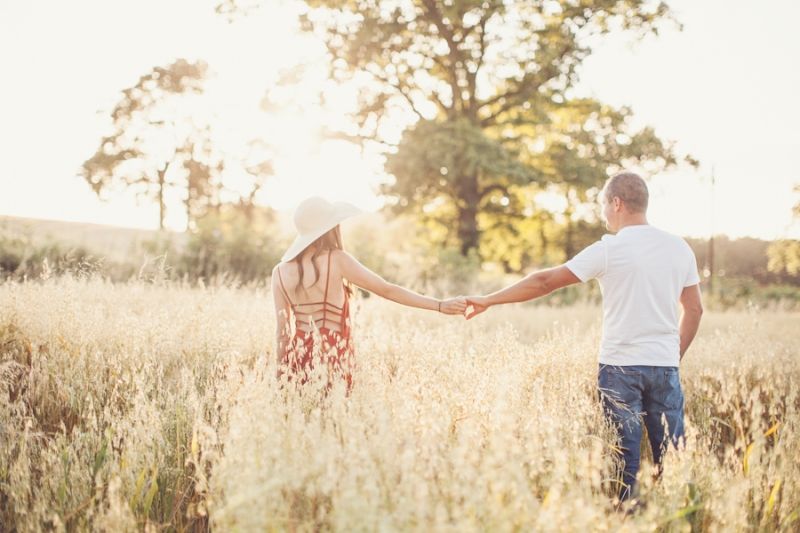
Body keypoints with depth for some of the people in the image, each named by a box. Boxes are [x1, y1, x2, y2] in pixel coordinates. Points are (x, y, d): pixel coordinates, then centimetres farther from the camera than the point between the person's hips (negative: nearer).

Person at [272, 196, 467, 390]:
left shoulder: (280, 272, 4)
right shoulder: (336, 260, -7)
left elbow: (282, 331, 5)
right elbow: (387, 290, -8)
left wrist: (281, 370, 16)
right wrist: (440, 305, -6)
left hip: (298, 357, 4)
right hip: (332, 359, -4)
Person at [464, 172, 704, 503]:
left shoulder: (609, 249, -7)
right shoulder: (680, 248, 7)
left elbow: (544, 281, -5)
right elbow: (694, 310, 13)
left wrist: (488, 301, 2)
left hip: (620, 367, -4)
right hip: (665, 366, 4)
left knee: (624, 458, 2)